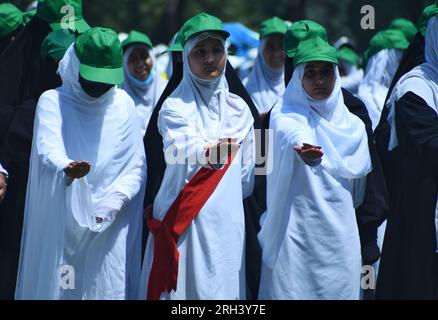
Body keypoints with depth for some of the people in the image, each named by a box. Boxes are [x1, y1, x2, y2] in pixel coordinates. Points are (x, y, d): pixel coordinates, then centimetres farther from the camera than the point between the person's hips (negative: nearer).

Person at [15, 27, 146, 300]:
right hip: (61, 228, -2)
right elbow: (48, 149, -20)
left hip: (110, 230, 2)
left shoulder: (123, 104, 7)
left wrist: (115, 200, -14)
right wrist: (66, 168, -43)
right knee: (56, 287, -4)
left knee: (110, 288, -2)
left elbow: (137, 165, 5)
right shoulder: (52, 102, -2)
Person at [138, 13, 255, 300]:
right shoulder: (175, 107, -3)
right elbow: (183, 152, -22)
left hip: (228, 221, 4)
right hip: (185, 221, -4)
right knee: (185, 285, -5)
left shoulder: (239, 108, 10)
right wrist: (208, 153, -35)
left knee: (223, 287, 3)